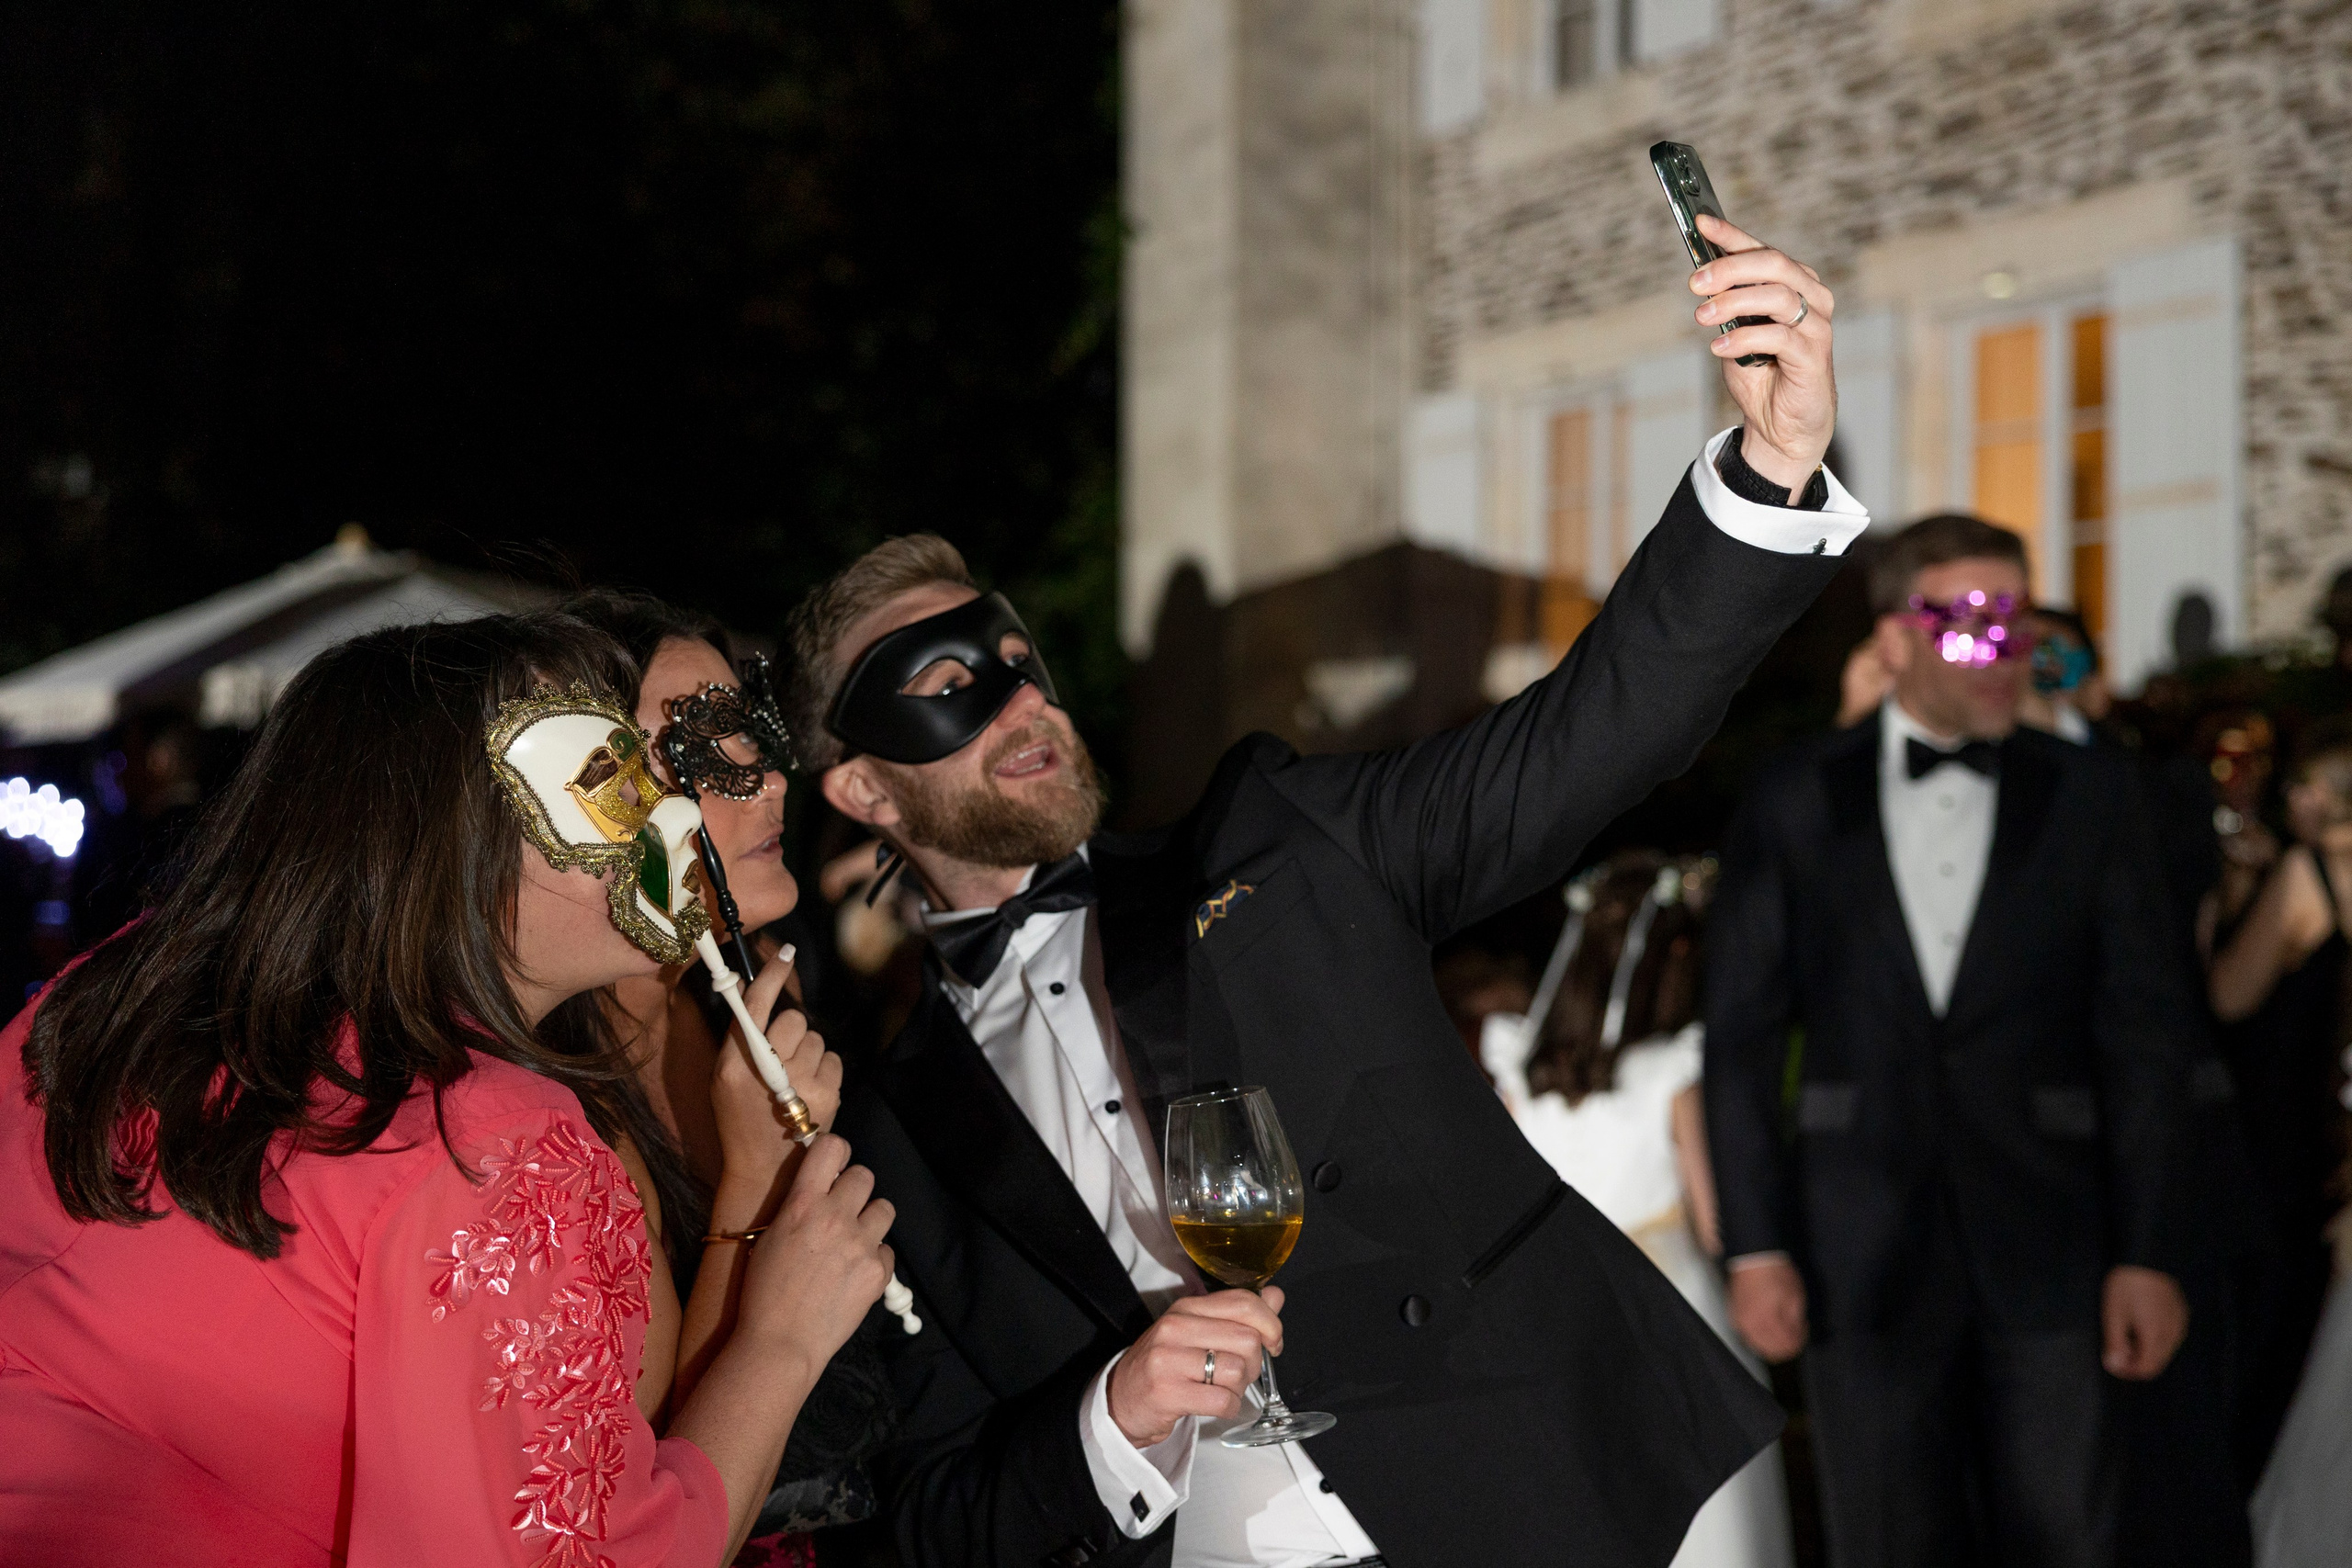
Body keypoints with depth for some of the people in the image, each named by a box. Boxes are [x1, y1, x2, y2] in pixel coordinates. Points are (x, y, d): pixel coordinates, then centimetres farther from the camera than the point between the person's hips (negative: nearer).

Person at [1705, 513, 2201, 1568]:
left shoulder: (2088, 794, 6)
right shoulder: (1794, 804, 4)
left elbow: (2145, 1032, 3)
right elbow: (1741, 1035, 3)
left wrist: (2146, 1251, -2)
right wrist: (1755, 1245, -3)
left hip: (2046, 1246, 0)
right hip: (1864, 1251, 0)